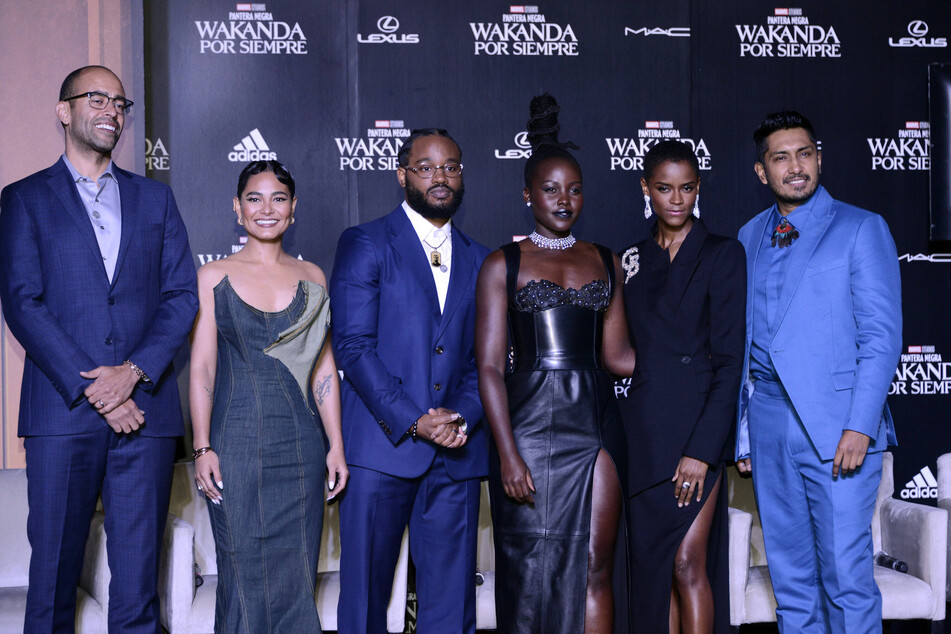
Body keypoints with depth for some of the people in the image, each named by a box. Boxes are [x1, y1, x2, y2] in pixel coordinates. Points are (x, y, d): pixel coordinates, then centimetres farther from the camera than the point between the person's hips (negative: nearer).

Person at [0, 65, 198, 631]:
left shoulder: (155, 198, 17)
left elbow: (182, 295, 8)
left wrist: (133, 372, -8)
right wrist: (90, 389, -11)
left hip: (145, 408, 2)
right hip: (62, 412, -2)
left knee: (138, 579, 3)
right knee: (53, 571, 2)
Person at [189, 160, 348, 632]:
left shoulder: (311, 277, 10)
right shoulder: (213, 277, 3)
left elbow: (324, 368, 9)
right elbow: (201, 368, 0)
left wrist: (336, 445, 4)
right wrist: (202, 448, -7)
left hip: (301, 443, 2)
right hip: (237, 442, -2)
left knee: (297, 573, 5)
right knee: (244, 572, -1)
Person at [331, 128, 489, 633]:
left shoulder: (478, 260, 16)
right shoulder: (364, 244, 2)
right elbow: (353, 344, -7)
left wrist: (464, 417, -5)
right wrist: (413, 421, -13)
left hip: (456, 454, 4)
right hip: (381, 446, -3)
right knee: (364, 590, 3)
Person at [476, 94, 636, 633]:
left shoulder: (605, 261, 13)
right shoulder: (503, 265, 3)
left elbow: (616, 354, 11)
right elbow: (490, 367, -3)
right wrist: (508, 455, -11)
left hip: (597, 420, 3)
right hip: (532, 423, -3)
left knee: (595, 569, 2)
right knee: (533, 571, 2)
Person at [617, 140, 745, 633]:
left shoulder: (723, 255, -2)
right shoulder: (632, 260, 13)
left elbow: (730, 360, -8)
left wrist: (701, 449, -15)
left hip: (697, 426, -5)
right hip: (642, 432, 5)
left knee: (688, 562, -8)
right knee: (652, 567, 7)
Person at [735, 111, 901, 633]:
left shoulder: (861, 229, -1)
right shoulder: (749, 238, 14)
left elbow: (882, 337, -6)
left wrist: (860, 427, -15)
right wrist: (742, 427, 10)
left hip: (837, 426, -5)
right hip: (768, 420, 5)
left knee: (846, 576, -5)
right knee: (789, 571, 11)